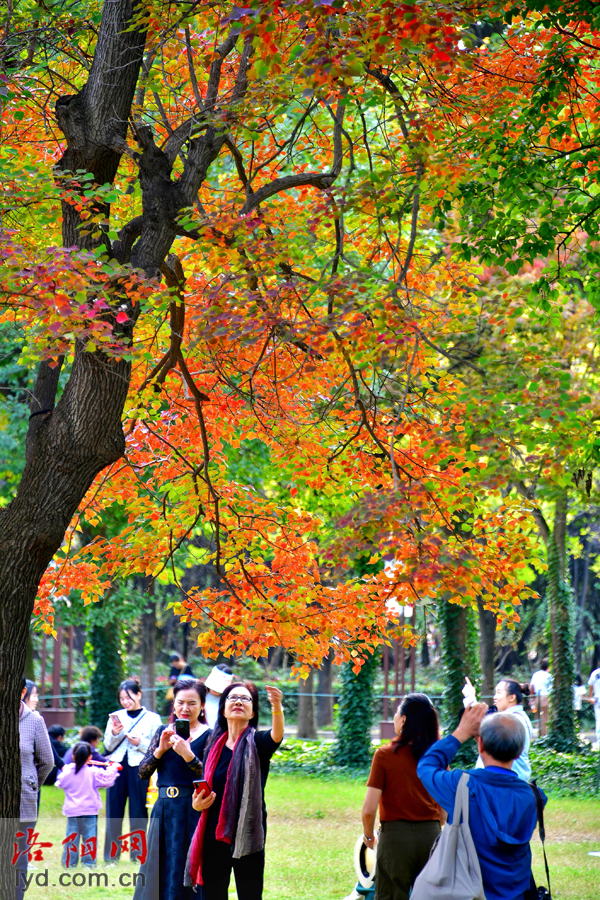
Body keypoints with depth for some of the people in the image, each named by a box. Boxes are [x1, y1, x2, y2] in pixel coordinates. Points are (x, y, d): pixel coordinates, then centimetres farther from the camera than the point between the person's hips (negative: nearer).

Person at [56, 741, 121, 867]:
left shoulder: (67, 773, 1)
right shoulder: (93, 772, -8)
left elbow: (60, 784, 17)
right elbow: (107, 780, -9)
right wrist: (113, 768, 7)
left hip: (71, 811, 2)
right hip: (89, 811, -2)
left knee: (71, 837, 7)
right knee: (89, 838, 3)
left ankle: (69, 863, 8)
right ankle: (88, 862, 2)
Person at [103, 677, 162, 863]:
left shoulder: (152, 718, 3)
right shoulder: (115, 717, 13)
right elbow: (108, 747, 12)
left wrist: (140, 743, -15)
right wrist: (114, 733, -6)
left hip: (139, 769, -3)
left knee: (138, 812, -2)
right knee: (114, 811, 4)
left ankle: (137, 853, 6)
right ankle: (111, 855, 12)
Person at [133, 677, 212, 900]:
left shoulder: (207, 736, -5)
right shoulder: (164, 732, 10)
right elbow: (142, 773, 5)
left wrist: (187, 754, -23)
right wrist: (161, 749, -8)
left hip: (192, 813, -5)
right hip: (164, 810, 5)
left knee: (187, 875, -2)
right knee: (160, 872, 10)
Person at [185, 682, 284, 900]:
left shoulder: (256, 743, -4)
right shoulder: (214, 745, 10)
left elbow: (276, 735, -28)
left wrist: (277, 708, -48)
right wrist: (197, 803, -4)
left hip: (246, 835, -4)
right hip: (213, 834, 4)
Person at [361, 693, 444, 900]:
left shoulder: (385, 755, -9)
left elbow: (369, 809, -11)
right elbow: (445, 811, 4)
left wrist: (368, 835, 7)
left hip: (395, 835, -3)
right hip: (431, 836, 3)